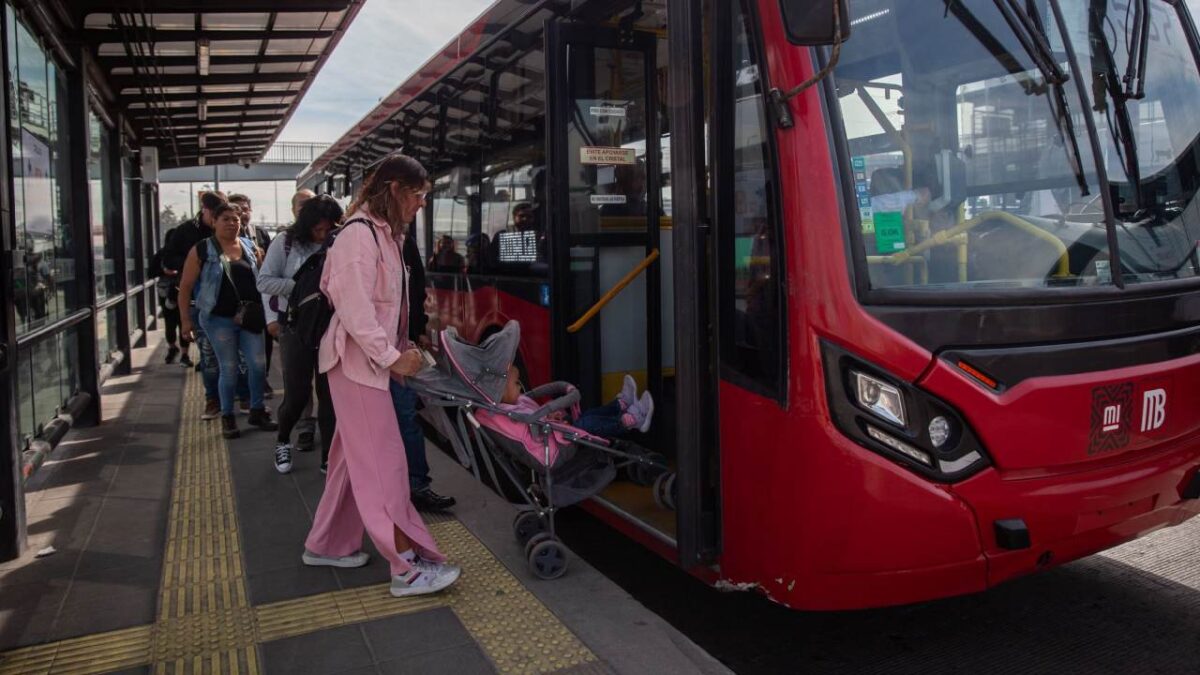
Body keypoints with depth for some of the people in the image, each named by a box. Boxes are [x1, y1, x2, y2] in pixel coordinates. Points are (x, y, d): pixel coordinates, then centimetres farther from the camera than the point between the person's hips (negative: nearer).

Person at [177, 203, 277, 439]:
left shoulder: (249, 247, 9)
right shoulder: (202, 250, -2)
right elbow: (185, 287, 0)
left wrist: (265, 310, 10)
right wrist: (185, 319, -3)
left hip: (249, 318, 3)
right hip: (219, 319, -3)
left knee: (258, 363, 0)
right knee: (228, 369, 2)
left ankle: (257, 411, 19)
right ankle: (227, 418, 18)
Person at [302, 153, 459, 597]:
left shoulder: (385, 234, 13)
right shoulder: (359, 234, -17)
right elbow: (354, 307, -23)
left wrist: (400, 349, 8)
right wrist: (391, 356, -18)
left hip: (372, 358, 10)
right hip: (357, 360, -10)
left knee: (354, 457, 16)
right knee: (383, 461, -7)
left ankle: (327, 545, 30)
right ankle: (408, 568, -2)